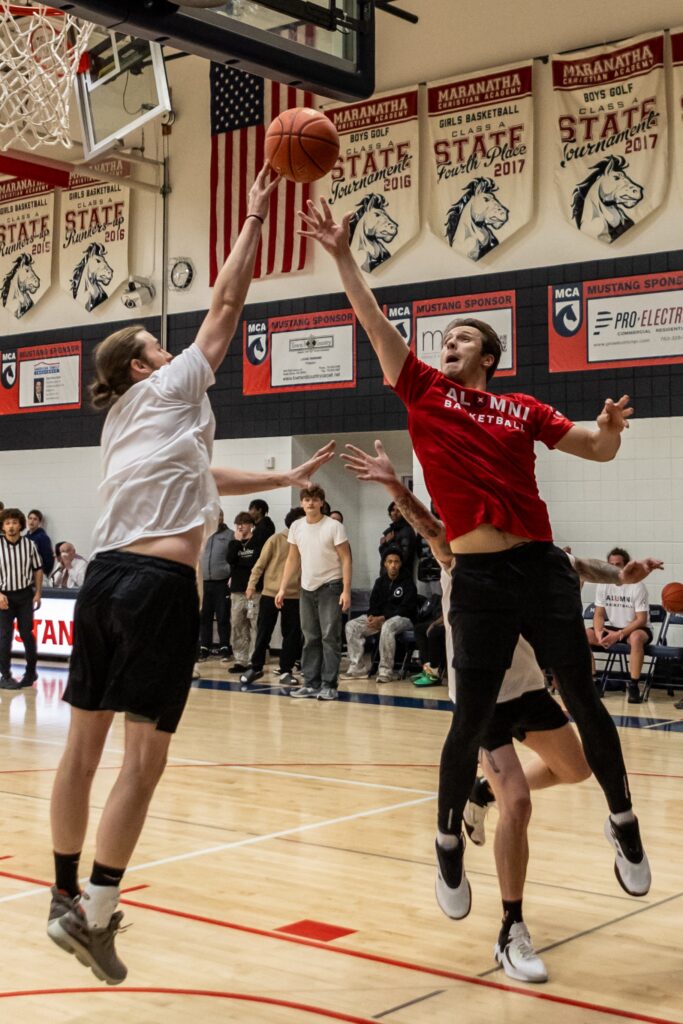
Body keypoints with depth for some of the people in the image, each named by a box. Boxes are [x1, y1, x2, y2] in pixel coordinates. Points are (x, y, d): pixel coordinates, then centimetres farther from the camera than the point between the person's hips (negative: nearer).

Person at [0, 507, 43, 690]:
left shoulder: (29, 545, -3)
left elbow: (38, 569, 7)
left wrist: (38, 593, 2)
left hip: (25, 594, 1)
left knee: (27, 633, 8)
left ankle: (31, 671, 24)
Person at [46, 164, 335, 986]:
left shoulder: (126, 425, 25)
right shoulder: (167, 390, 4)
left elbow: (201, 480, 36)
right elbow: (226, 305, 6)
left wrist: (286, 478, 42)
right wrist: (256, 217, 15)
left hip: (106, 578, 8)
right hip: (159, 586, -8)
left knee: (84, 745, 12)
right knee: (144, 757, -5)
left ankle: (68, 895, 23)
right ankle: (94, 913, -7)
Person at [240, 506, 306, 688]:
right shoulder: (276, 539, -4)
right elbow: (260, 564, -2)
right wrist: (252, 585, -8)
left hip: (293, 596, 3)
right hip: (270, 593, -3)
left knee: (292, 635, 3)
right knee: (263, 633, 5)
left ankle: (286, 671, 13)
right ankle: (256, 668, 18)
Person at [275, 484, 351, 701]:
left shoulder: (334, 527, -10)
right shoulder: (296, 527, 5)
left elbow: (345, 559, -9)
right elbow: (292, 560, 13)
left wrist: (346, 590, -16)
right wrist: (282, 588, 8)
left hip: (330, 586, -5)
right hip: (307, 588, 5)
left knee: (329, 637, -6)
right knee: (310, 638, 9)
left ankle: (329, 685, -3)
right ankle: (311, 683, 15)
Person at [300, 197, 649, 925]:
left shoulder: (523, 410, 10)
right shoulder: (424, 393, 8)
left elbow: (598, 451, 12)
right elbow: (374, 321, 2)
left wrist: (611, 425, -10)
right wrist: (341, 255, -2)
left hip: (543, 569, 1)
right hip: (477, 580, -1)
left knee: (583, 702, 6)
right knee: (471, 718, 0)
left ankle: (623, 821, 26)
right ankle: (448, 844, 20)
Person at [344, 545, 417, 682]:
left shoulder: (407, 582, -4)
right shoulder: (380, 581, 14)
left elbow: (406, 608, -13)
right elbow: (374, 603, 15)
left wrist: (383, 618, -21)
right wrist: (372, 616, -10)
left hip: (402, 618, -6)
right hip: (379, 617, 6)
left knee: (387, 627, -41)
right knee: (352, 625, -13)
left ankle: (385, 670, -34)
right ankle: (358, 666, -15)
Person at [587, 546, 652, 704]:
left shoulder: (637, 586, -15)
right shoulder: (603, 585, -2)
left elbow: (641, 620, -17)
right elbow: (599, 614, 1)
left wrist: (619, 634, -27)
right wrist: (599, 633, -20)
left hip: (635, 629, -5)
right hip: (612, 628, 5)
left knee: (636, 638, -40)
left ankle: (634, 685, -31)